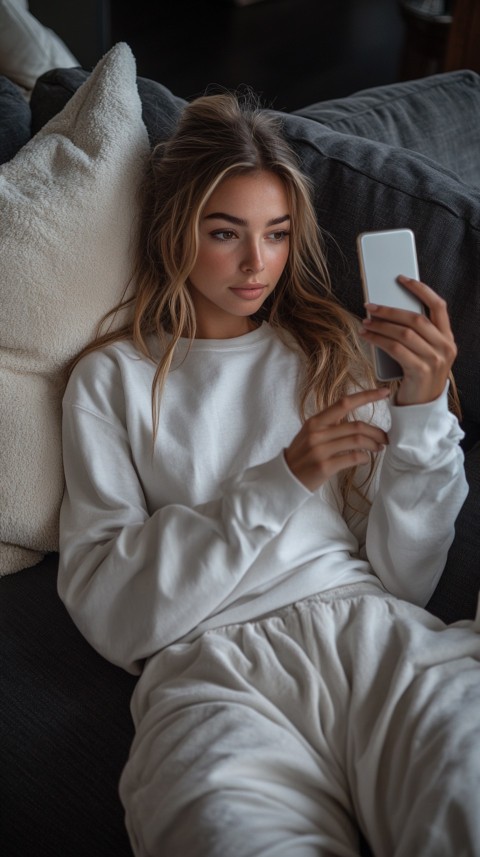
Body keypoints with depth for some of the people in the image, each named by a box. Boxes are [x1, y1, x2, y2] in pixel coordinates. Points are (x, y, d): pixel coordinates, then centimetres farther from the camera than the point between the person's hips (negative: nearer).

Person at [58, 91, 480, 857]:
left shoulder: (334, 349, 20)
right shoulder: (114, 377, 13)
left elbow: (406, 578, 12)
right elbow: (105, 609, 1)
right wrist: (277, 484, -6)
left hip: (373, 629, 2)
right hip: (210, 663, -1)